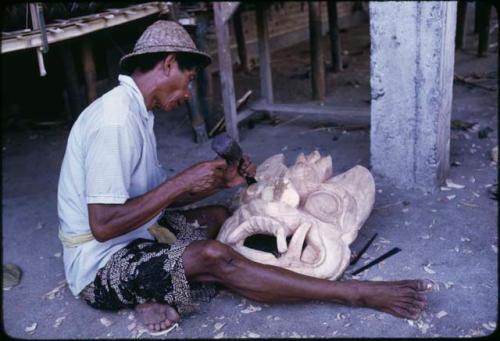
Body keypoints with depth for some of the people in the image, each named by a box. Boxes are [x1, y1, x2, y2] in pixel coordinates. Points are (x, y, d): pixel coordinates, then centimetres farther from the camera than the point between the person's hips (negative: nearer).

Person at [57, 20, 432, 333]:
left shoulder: (133, 111, 7)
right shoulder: (115, 120, -23)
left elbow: (157, 198, 9)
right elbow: (103, 225, -27)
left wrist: (219, 181, -3)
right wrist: (183, 181, -23)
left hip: (130, 242, 10)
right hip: (100, 266, -10)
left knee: (218, 215, 10)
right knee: (214, 257, -26)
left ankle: (159, 293, -14)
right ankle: (358, 294, -19)